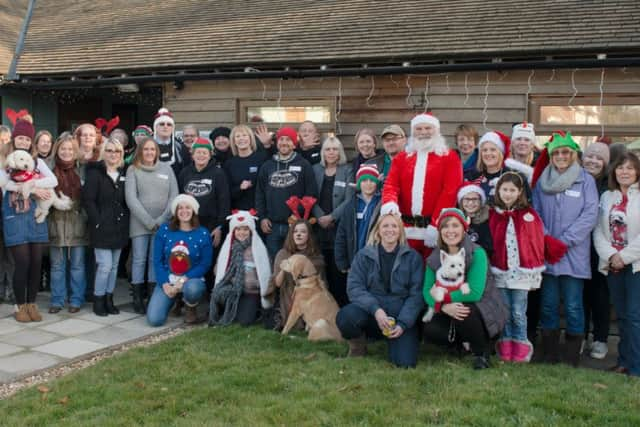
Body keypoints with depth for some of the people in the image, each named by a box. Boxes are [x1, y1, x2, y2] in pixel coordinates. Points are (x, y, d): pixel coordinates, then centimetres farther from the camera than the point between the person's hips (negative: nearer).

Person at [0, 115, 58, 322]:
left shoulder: (37, 161, 11)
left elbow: (53, 181, -5)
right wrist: (34, 189, -18)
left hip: (36, 215, 3)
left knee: (36, 262, 3)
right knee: (23, 262, -5)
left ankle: (32, 304, 16)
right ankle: (20, 306, 9)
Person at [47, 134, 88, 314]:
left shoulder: (82, 170, 3)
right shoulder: (50, 170, 3)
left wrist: (87, 217, -5)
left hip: (77, 223, -1)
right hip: (57, 223, 1)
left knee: (77, 264, 6)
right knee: (57, 265, 8)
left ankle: (76, 299, 15)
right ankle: (57, 300, 17)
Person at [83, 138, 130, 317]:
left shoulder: (123, 174, 11)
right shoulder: (95, 173, -5)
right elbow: (88, 200, -10)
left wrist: (125, 220, 5)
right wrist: (98, 221, -14)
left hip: (119, 228, 6)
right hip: (102, 228, -5)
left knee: (114, 266, 11)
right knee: (105, 265, -8)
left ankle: (109, 299, 21)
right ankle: (98, 300, 7)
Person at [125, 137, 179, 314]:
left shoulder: (166, 169, 7)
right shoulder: (133, 170, 3)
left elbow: (174, 196, 3)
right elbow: (131, 198, -6)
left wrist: (161, 220, -7)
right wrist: (149, 221, -12)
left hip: (162, 224, 1)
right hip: (140, 224, -1)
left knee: (156, 260, 5)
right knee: (139, 260, 1)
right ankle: (137, 299, 8)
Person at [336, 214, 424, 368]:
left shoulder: (413, 257, 4)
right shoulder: (364, 255, 4)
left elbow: (416, 294, -1)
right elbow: (354, 287, -6)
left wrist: (402, 324, -14)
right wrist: (375, 309, -23)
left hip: (401, 314, 0)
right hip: (370, 311, 0)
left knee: (405, 362, -20)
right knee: (345, 316, -32)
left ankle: (394, 339, 17)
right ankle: (358, 343, 3)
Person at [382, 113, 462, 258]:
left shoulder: (450, 157, 4)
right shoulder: (401, 158, 16)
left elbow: (450, 191, -6)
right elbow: (391, 184, 4)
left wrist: (435, 224, -14)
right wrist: (390, 202, -20)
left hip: (435, 230, -3)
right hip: (406, 229, 3)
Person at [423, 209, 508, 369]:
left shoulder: (477, 253, -19)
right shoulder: (434, 258, -3)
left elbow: (475, 293, -27)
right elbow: (427, 291, -9)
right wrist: (444, 307, -29)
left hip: (483, 312, -4)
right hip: (450, 312, 4)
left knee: (464, 312, -35)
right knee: (429, 330, -20)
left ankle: (482, 351, -5)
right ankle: (465, 343, 9)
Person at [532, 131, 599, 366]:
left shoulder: (586, 180, 0)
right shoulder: (542, 181, 10)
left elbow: (590, 214, -6)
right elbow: (535, 213, 7)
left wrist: (565, 240, -12)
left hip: (574, 254, -3)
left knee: (573, 306, 0)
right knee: (548, 303, 7)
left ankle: (572, 356, 11)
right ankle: (549, 354, 18)